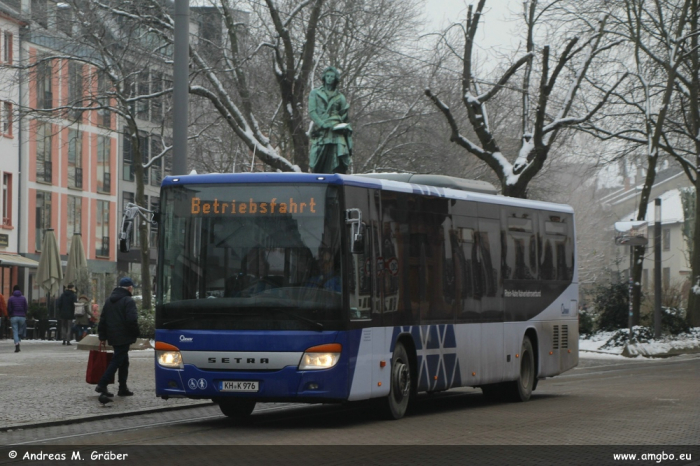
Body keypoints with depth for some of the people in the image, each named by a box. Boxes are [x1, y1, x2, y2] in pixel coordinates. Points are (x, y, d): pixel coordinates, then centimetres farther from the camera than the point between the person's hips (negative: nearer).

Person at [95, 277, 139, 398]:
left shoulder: (109, 300, 15)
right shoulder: (128, 301, -11)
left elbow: (103, 320, 16)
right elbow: (132, 320, -19)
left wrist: (102, 336, 18)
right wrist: (136, 333, -6)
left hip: (113, 337, 8)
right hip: (124, 337, -8)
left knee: (123, 362, 15)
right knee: (117, 360, -5)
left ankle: (123, 388, 15)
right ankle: (102, 384, -13)